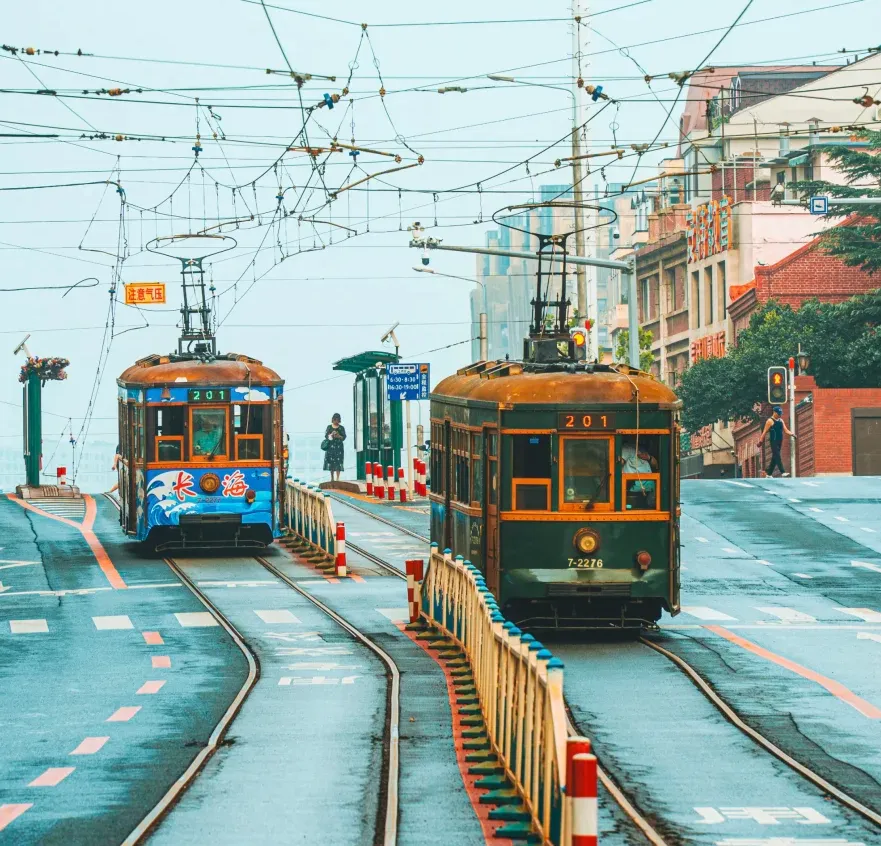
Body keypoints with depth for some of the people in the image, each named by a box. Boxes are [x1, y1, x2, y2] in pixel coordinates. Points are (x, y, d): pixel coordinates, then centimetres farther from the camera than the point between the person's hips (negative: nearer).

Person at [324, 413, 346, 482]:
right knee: (331, 462, 1)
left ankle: (337, 478, -8)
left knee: (338, 462, -7)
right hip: (330, 446, 1)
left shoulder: (341, 428, 5)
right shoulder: (329, 427, 8)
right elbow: (326, 436, 4)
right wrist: (331, 435, -15)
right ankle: (332, 478, 8)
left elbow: (344, 437, 3)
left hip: (338, 446, -1)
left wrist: (339, 436, -16)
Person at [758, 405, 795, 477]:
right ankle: (782, 472, -22)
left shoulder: (781, 421, 14)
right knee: (777, 456, -14)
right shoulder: (770, 421, -6)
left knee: (774, 458, 9)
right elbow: (765, 432, -5)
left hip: (779, 441, 7)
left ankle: (769, 473, 17)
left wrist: (791, 434, -7)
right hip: (773, 441, -7)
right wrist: (761, 441, -7)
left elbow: (785, 430, 12)